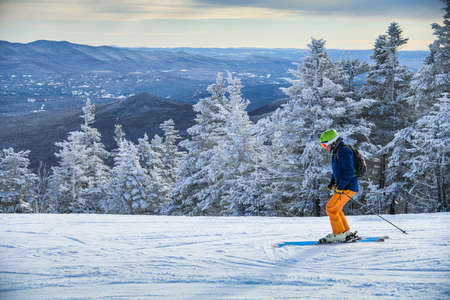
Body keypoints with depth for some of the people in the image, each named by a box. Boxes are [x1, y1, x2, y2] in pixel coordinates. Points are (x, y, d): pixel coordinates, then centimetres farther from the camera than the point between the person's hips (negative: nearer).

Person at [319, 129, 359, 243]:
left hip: (348, 187, -10)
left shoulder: (344, 151, -17)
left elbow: (349, 172, -23)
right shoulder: (337, 152, 15)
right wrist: (332, 182, 13)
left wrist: (340, 186, -23)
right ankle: (347, 232, 21)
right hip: (344, 186, 10)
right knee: (335, 209, 16)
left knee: (331, 208, -10)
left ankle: (339, 235, -5)